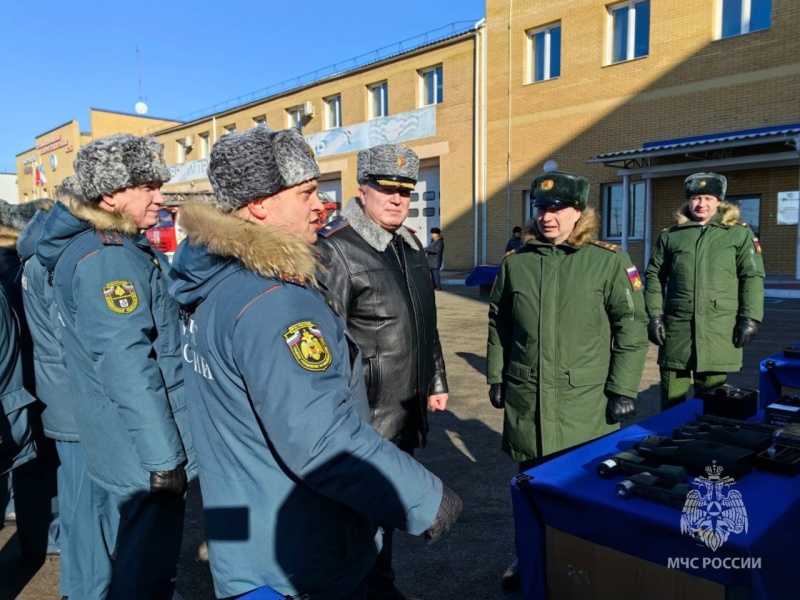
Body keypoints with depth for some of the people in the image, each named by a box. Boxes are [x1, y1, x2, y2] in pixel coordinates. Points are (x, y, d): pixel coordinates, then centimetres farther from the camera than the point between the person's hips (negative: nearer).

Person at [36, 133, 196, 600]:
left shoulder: (122, 248, 11)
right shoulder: (107, 259, -21)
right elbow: (127, 369, -26)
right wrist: (164, 458, -23)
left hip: (135, 443, 10)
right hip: (144, 451, -10)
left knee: (137, 557, 27)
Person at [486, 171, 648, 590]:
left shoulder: (608, 261, -5)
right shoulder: (515, 263, 5)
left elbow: (632, 328, -4)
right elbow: (499, 324, 12)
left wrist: (623, 390, -7)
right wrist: (495, 377, 11)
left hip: (584, 402, -3)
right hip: (525, 399, 3)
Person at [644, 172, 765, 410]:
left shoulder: (740, 233, 6)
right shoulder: (670, 235, 10)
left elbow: (752, 276, 3)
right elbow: (654, 276, 9)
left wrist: (750, 317, -5)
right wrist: (654, 315, 1)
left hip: (719, 329, -1)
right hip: (677, 327, 1)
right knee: (671, 399, 8)